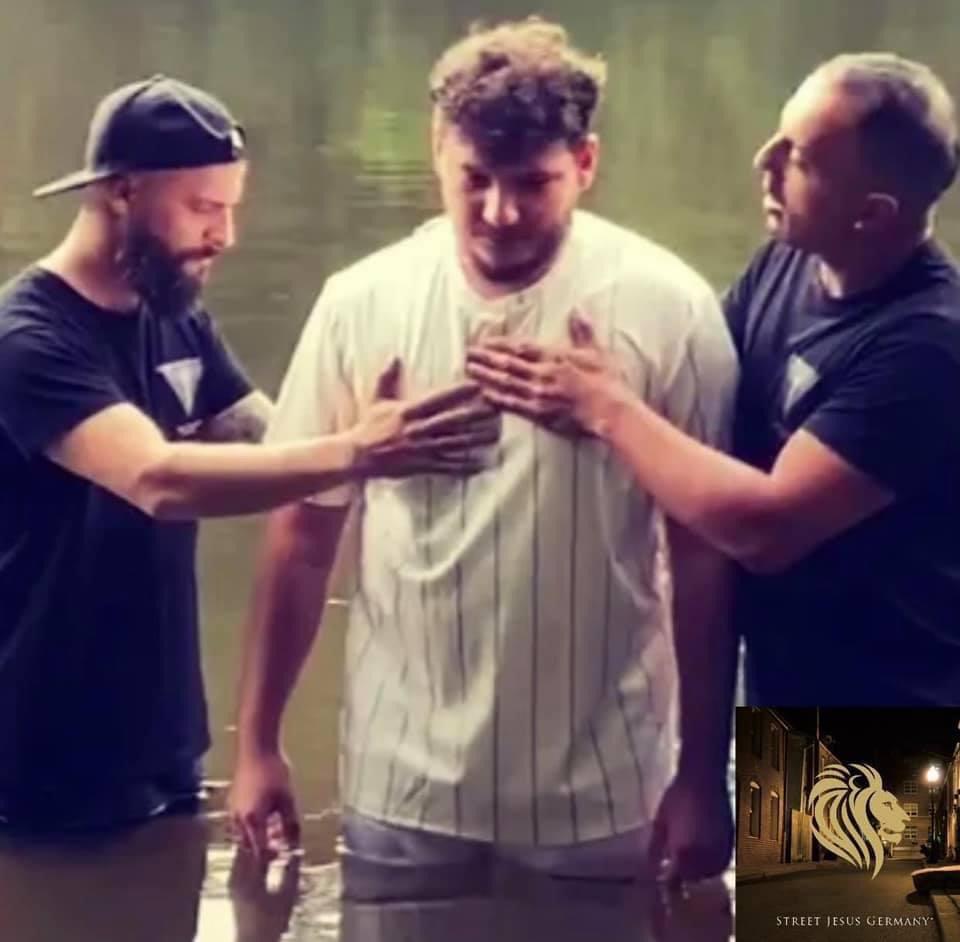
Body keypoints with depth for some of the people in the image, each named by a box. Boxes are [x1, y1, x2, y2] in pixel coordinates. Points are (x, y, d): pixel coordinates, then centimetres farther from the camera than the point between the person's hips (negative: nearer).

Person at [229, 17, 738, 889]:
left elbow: (704, 556, -5)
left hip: (600, 796, -1)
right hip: (406, 787, 2)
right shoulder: (362, 302, -4)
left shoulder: (667, 308, -10)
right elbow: (303, 536, 3)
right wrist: (259, 742, 4)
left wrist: (703, 774, -3)